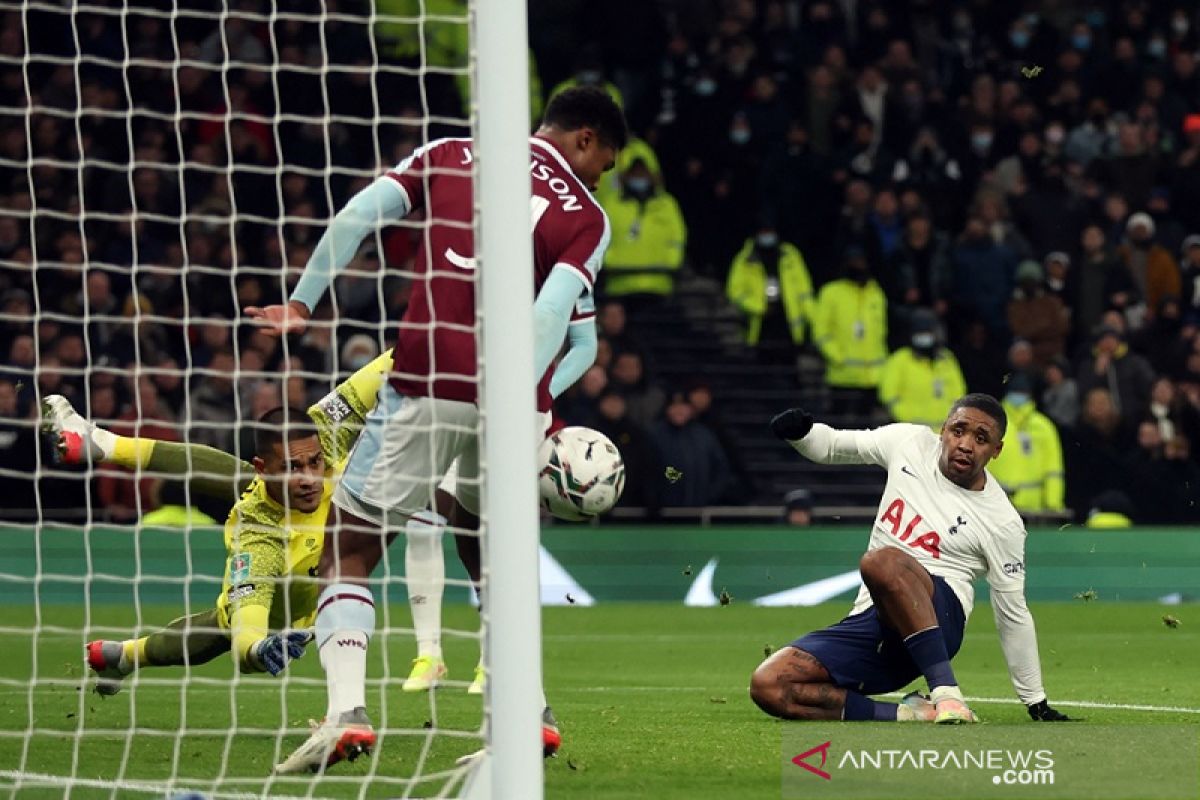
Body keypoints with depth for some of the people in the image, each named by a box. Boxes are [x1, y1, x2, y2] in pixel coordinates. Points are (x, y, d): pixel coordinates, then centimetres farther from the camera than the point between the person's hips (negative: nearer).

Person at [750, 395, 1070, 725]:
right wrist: (799, 432, -3)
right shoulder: (909, 443, 9)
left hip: (940, 617, -5)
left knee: (882, 562, -40)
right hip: (866, 621, 5)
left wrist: (1037, 703, 11)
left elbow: (1013, 616, 6)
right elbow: (831, 446, 21)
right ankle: (907, 715, -16)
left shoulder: (1002, 522, -2)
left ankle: (946, 692, -39)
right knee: (767, 686, -19)